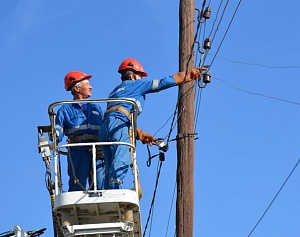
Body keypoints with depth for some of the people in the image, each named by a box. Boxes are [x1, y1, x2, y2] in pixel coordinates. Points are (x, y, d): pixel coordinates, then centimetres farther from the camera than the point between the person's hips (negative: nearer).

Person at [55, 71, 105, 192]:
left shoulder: (96, 108, 27)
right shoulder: (66, 109, 14)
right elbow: (58, 131, 3)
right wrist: (55, 135, -19)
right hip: (78, 152, -4)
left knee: (101, 188, -6)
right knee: (77, 189, -9)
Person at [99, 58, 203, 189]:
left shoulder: (115, 91, 35)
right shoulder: (136, 84, 15)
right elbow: (165, 82, 17)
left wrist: (140, 134, 24)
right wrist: (190, 74, 26)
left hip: (104, 127, 8)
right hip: (118, 125, -8)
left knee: (111, 167, 3)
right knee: (121, 162, -20)